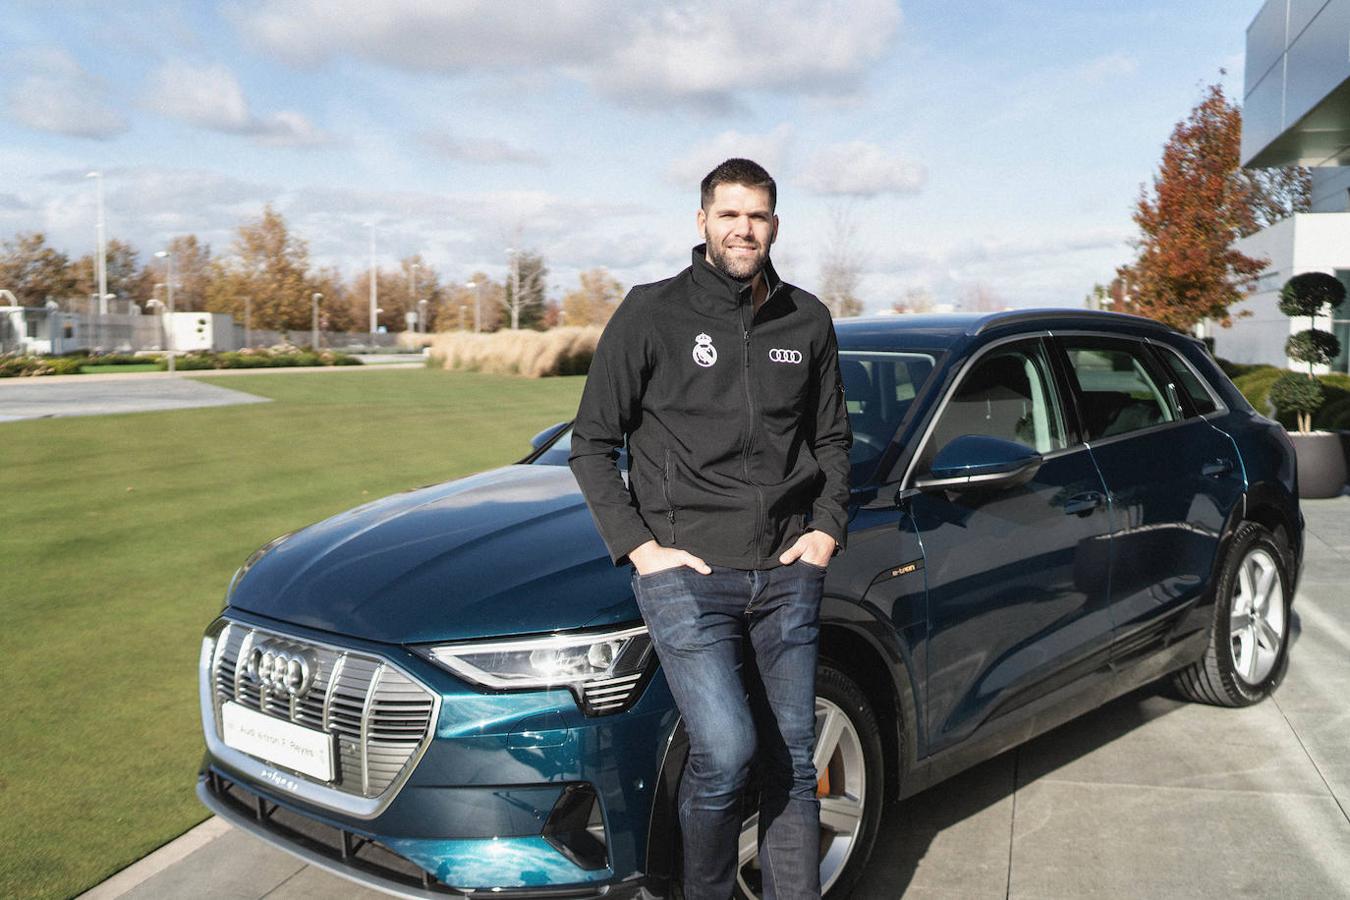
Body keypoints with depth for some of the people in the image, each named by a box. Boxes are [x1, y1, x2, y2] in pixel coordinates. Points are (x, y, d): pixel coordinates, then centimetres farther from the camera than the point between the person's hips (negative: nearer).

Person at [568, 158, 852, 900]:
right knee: (725, 749, -15)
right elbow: (591, 444, 0)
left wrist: (827, 530, 6)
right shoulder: (651, 314, -2)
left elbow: (832, 439, 20)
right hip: (685, 570, -4)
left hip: (786, 572, 4)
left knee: (791, 761, 10)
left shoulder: (807, 322, 10)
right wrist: (638, 548, -8)